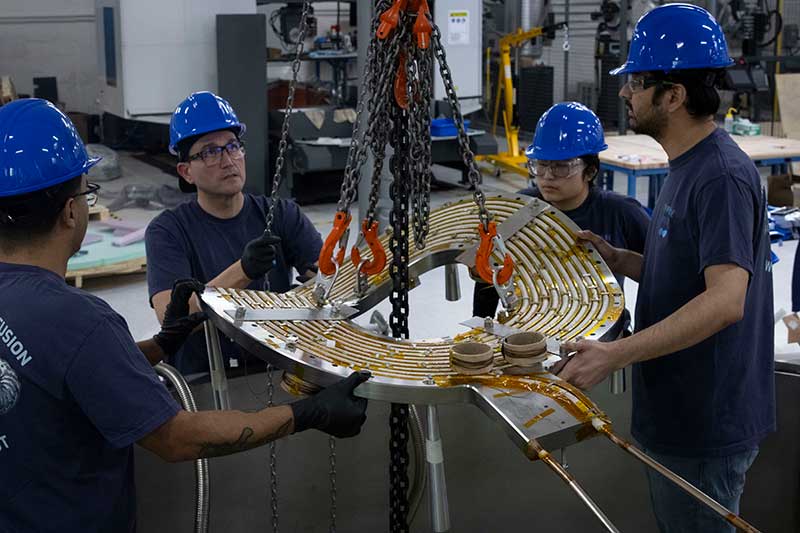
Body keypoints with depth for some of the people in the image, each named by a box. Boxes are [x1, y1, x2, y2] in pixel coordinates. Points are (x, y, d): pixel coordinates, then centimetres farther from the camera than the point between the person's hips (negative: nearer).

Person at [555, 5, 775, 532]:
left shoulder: (722, 176, -21)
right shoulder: (687, 168, 11)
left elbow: (726, 299, -31)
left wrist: (615, 354, -34)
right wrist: (617, 259, 3)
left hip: (706, 428, -10)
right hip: (676, 415, 10)